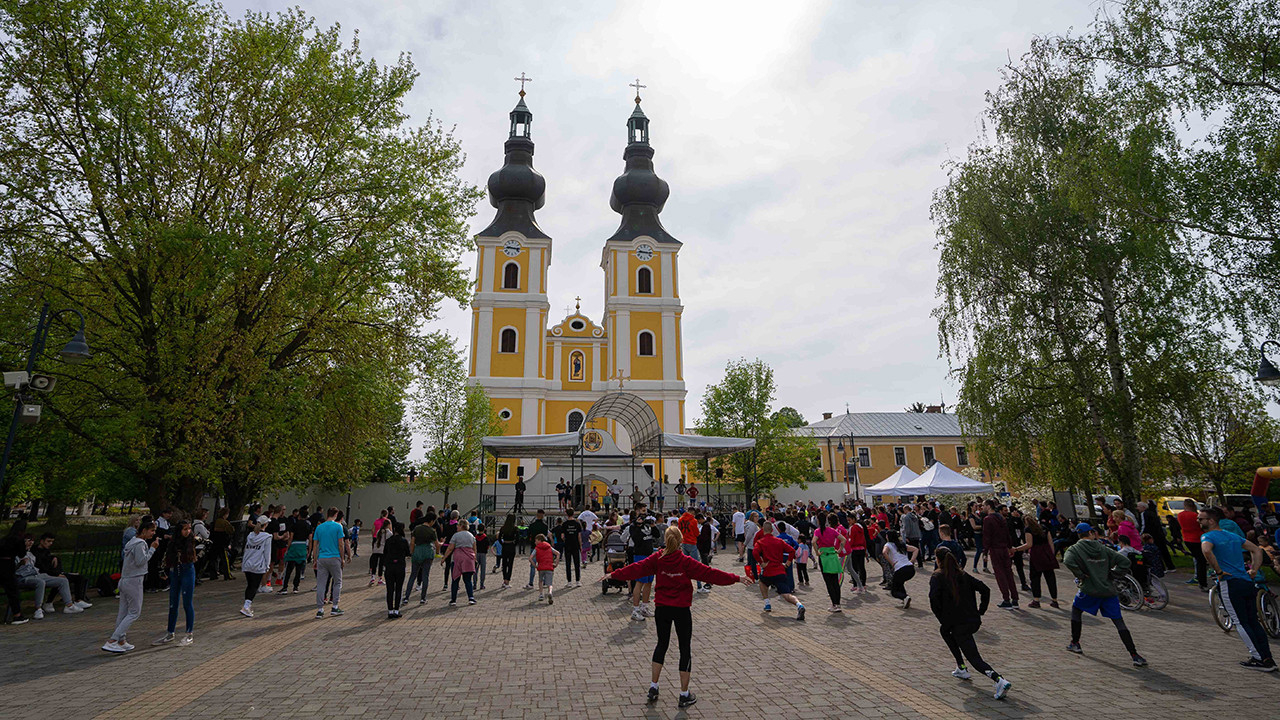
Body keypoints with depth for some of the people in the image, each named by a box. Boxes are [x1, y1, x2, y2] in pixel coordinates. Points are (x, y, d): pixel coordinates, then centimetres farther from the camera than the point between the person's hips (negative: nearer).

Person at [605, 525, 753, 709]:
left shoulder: (657, 559, -7)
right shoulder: (686, 562, -14)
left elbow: (636, 568, -4)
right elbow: (710, 573, -14)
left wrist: (613, 575, 6)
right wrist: (736, 578, -10)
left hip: (662, 608, 3)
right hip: (682, 610, -3)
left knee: (662, 644, 19)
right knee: (685, 648, 9)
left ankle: (653, 688, 21)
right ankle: (684, 695, 15)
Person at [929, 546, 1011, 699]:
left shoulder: (937, 576, -5)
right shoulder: (963, 575, 11)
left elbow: (934, 598, -19)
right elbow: (985, 589, 5)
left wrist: (942, 619, -7)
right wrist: (980, 611, 10)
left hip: (959, 625, -7)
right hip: (974, 621, 7)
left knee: (975, 658, 3)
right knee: (944, 631, 29)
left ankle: (1000, 680, -18)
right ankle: (961, 669, 27)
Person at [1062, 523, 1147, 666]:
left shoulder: (1075, 549, -3)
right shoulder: (1104, 549, 9)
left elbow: (1068, 561, -22)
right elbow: (1125, 561, 4)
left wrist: (1080, 575, -9)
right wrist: (1111, 573, 7)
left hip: (1090, 590, -2)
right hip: (1108, 591, 3)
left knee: (1076, 609, 21)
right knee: (1119, 622, 7)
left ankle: (1075, 644, 22)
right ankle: (1135, 656, -1)